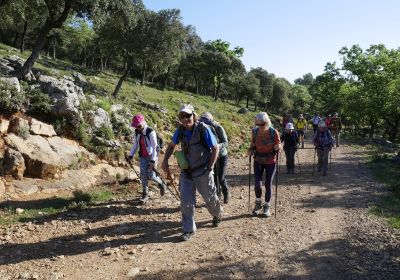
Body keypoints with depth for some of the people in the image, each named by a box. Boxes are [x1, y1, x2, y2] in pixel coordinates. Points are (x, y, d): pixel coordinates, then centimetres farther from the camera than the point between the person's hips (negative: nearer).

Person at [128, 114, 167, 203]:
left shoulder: (151, 132, -21)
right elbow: (135, 144, 10)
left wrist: (153, 160, -23)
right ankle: (145, 194, 15)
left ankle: (161, 184, 26)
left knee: (151, 175, -5)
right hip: (142, 156, 5)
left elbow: (154, 147, -21)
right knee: (143, 175, 2)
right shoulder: (137, 132, -2)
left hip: (152, 156, -5)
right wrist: (131, 155, 7)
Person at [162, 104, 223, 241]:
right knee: (186, 201, 1)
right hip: (186, 172, 4)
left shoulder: (203, 129, -20)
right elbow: (171, 145, 11)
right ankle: (188, 229, 16)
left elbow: (216, 148, -13)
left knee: (210, 198, 17)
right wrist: (165, 161, -1)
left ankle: (217, 215, 48)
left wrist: (209, 168, -15)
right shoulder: (180, 130, -5)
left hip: (202, 172, -3)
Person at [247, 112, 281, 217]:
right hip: (258, 161, 2)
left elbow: (278, 146, -3)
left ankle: (266, 206, 23)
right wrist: (250, 151, -11)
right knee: (257, 184, -5)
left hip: (270, 162, -2)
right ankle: (258, 203, 22)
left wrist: (277, 149, -25)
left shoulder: (274, 132, -15)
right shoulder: (254, 131, -8)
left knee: (268, 184, 3)